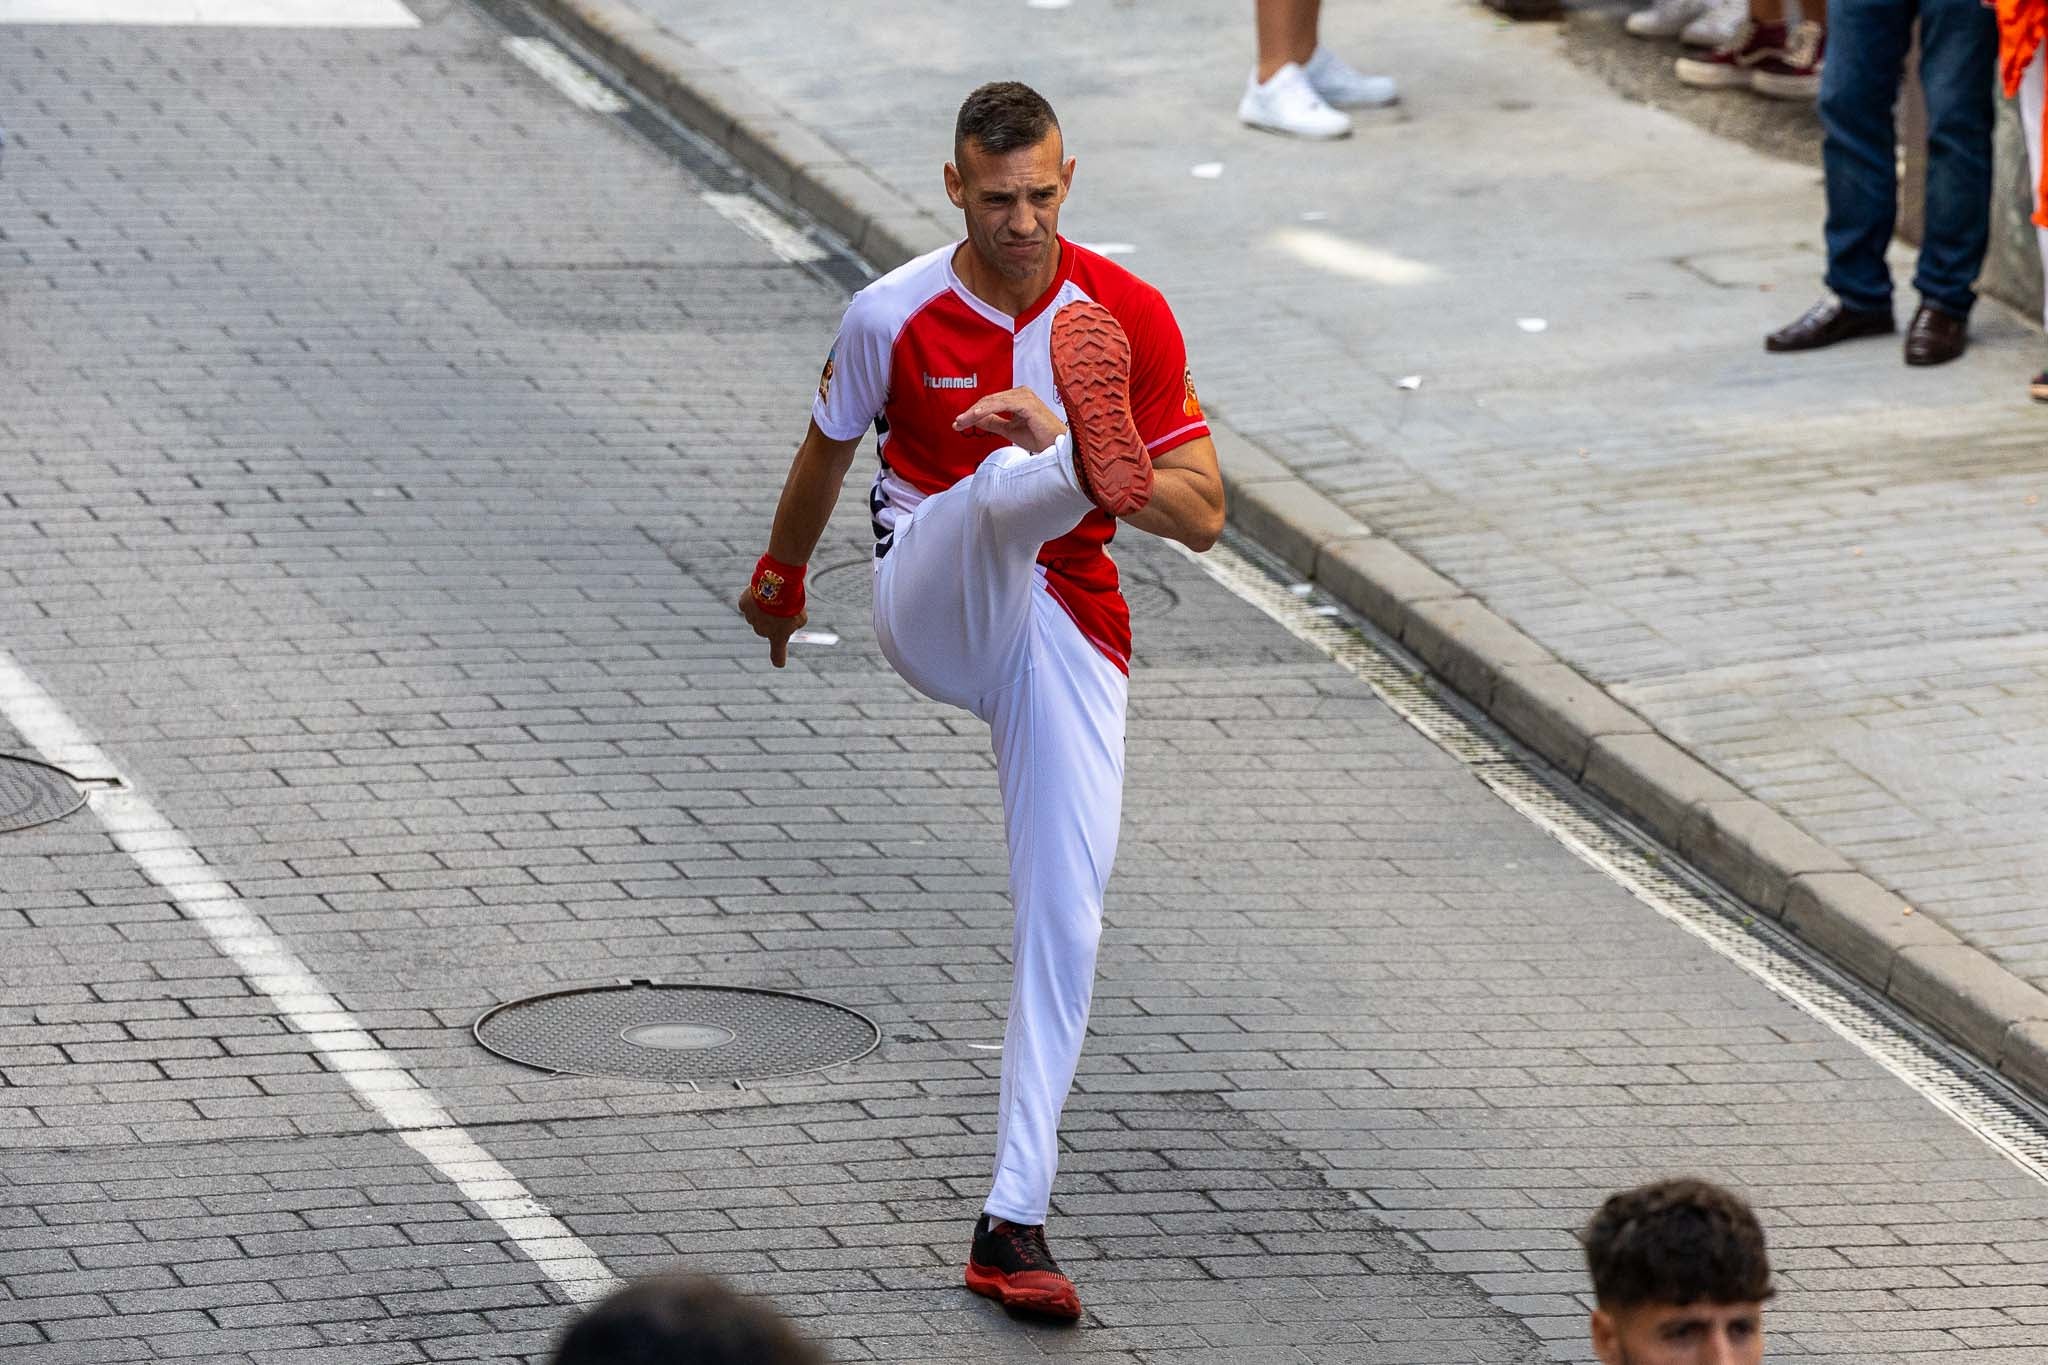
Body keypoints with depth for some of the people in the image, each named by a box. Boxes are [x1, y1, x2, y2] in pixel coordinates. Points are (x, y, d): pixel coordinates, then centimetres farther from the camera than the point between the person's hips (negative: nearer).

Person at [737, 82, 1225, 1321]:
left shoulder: (1128, 317, -3)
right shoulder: (893, 318, -5)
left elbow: (1204, 514, -5)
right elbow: (830, 451, 16)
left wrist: (1089, 458, -23)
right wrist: (781, 574, 33)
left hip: (1069, 630, 1)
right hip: (931, 606, -1)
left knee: (1067, 915, -10)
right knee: (1003, 484, -34)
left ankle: (1014, 1222, -6)